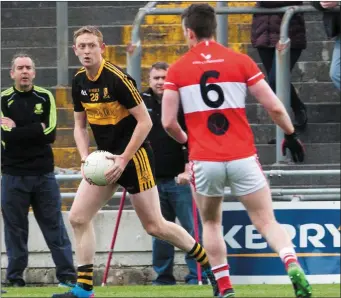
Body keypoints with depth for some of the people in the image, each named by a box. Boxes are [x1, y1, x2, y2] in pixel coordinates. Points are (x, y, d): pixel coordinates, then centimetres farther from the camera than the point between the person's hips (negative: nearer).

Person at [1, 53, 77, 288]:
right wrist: (37, 129, -11)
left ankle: (67, 275, 6)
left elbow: (50, 134, -8)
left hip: (44, 174, 1)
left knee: (55, 227, 3)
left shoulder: (45, 98, 5)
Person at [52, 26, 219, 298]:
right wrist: (85, 158, -2)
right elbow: (80, 125, 14)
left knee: (154, 226, -4)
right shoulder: (80, 81, 3)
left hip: (133, 156, -7)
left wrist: (124, 159, -19)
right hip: (104, 158, 7)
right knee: (78, 217, -2)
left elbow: (145, 122, -17)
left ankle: (211, 263, 14)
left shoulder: (117, 78, -19)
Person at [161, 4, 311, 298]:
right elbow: (275, 107, -2)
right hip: (242, 159, 0)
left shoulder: (177, 70, 2)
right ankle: (293, 266, -23)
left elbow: (168, 122, -1)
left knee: (211, 223, 22)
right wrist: (291, 134, 16)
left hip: (204, 161, 0)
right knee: (267, 222, 3)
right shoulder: (241, 62, 1)